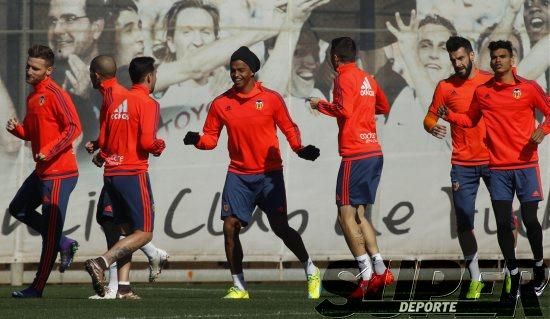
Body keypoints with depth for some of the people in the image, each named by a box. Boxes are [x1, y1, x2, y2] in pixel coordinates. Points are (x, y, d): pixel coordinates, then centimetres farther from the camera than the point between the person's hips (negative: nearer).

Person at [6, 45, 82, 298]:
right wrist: (16, 128, 3)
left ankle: (38, 288, -1)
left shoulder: (54, 94, -14)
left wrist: (50, 150, -26)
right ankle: (65, 244, 23)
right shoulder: (33, 97, 15)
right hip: (42, 171, 10)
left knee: (50, 229, -5)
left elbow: (74, 128, -22)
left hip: (59, 172, -10)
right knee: (18, 209, 20)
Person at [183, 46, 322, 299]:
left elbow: (289, 128, 4)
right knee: (230, 226, -8)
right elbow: (211, 137, 6)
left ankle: (311, 272, 14)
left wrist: (300, 149, -13)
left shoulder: (271, 99, -3)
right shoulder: (221, 104, 2)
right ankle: (239, 286, 3)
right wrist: (196, 140, -16)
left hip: (269, 174, -2)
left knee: (280, 227, -6)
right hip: (238, 175, 2)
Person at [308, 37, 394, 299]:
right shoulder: (367, 79, 17)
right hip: (374, 152, 9)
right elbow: (384, 108, 29)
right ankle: (380, 270, 7)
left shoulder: (344, 78, -7)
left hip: (355, 155, -9)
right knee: (358, 214, 14)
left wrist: (321, 105, -5)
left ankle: (367, 275, -14)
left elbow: (343, 111, -20)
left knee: (346, 215, -7)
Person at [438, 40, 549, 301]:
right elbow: (471, 120, 21)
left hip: (525, 164, -2)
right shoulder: (482, 92, 8)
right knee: (503, 223, -1)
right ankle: (514, 277, 10)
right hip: (498, 168, 2)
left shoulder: (529, 88, -1)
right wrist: (450, 116, 4)